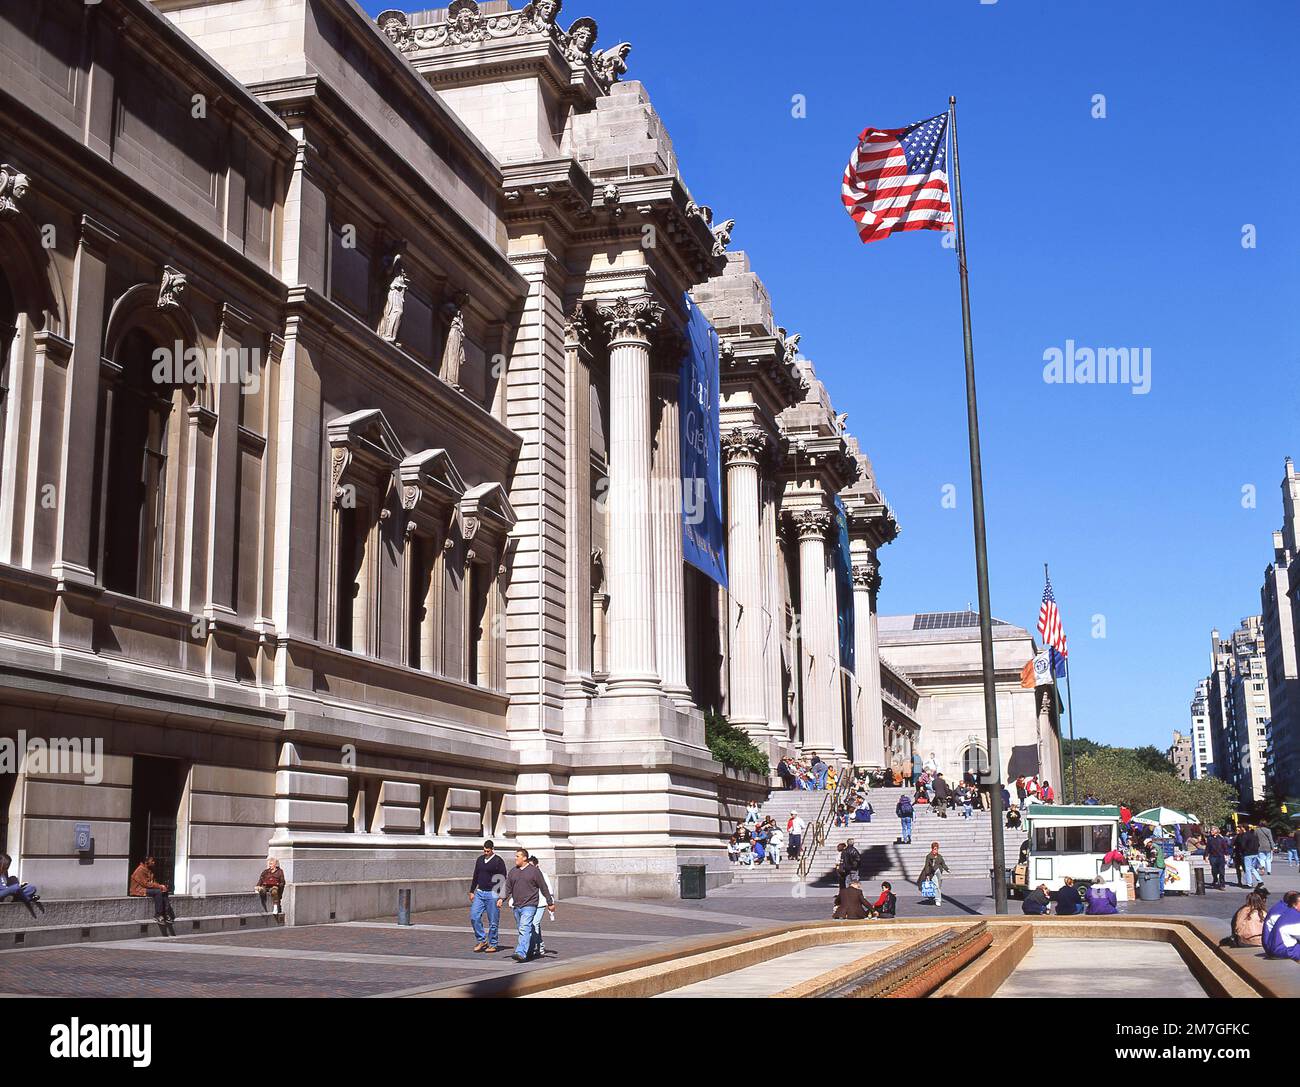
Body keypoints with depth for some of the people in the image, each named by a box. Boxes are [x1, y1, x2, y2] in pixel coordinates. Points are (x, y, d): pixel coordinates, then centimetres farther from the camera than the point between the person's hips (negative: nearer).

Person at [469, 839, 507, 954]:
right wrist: (472, 891, 17)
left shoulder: (498, 861, -6)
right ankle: (482, 941, 8)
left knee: (493, 921, 0)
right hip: (479, 893, 5)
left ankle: (493, 944, 10)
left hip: (492, 894, -5)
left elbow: (503, 880, -7)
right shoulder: (480, 860, 11)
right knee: (474, 917, -4)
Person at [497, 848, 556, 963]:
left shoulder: (534, 870, -4)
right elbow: (508, 888, 10)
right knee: (523, 930, 14)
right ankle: (532, 951, 29)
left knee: (525, 929, -18)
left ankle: (521, 953, -28)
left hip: (529, 906, -6)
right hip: (517, 906, 6)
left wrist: (550, 903, 3)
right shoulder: (513, 871, 11)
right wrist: (501, 899, -7)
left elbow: (544, 888, 0)